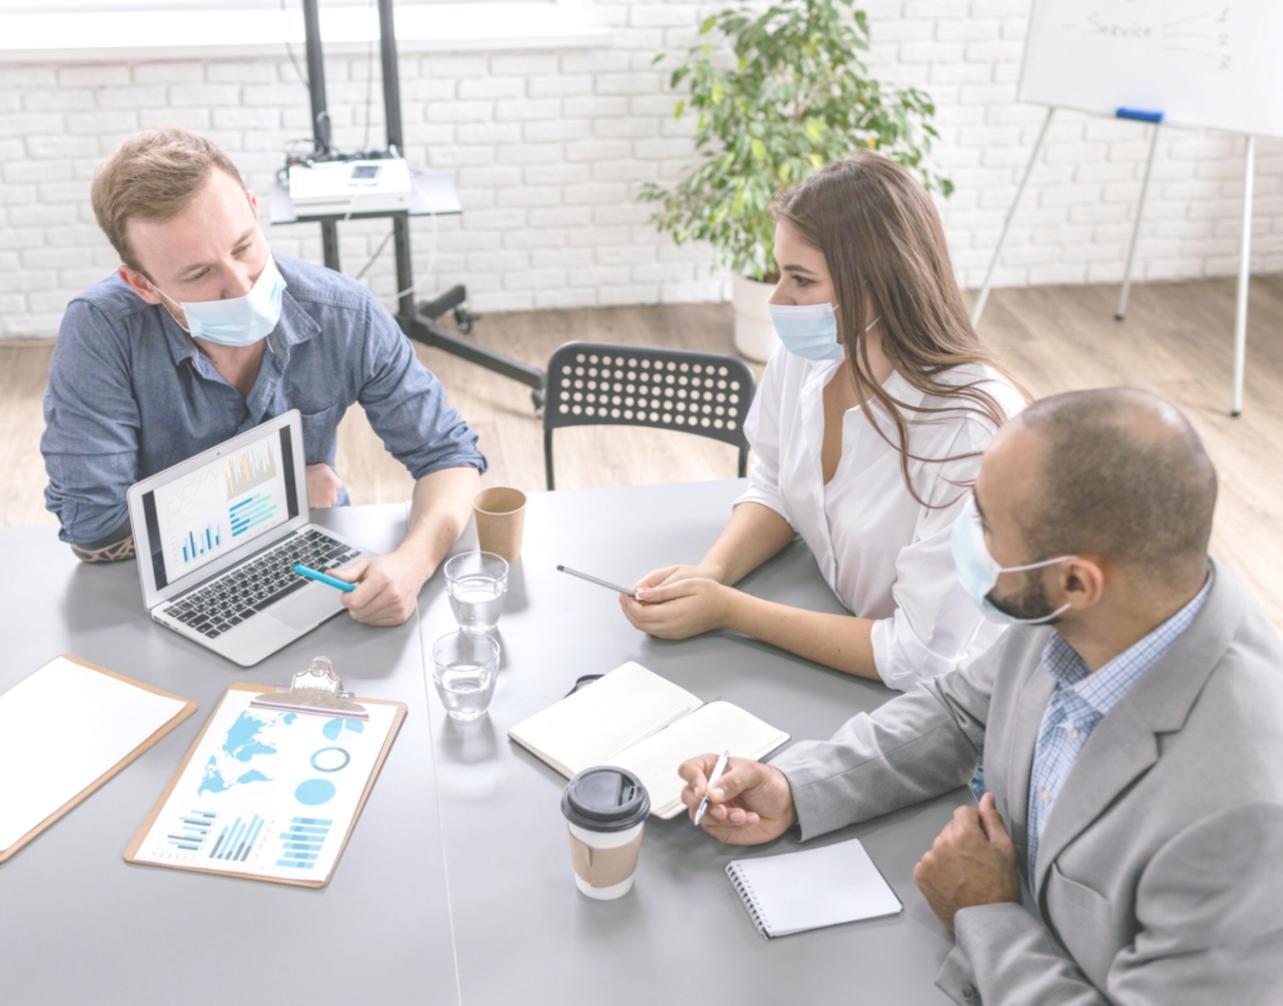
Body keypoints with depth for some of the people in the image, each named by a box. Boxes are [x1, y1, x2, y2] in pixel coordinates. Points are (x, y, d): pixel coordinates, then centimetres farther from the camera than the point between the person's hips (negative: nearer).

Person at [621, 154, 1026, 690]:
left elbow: (927, 659, -25)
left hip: (935, 703, -5)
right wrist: (712, 571, -13)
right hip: (836, 639, 5)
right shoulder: (804, 354, -11)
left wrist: (728, 610, -22)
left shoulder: (971, 431, -29)